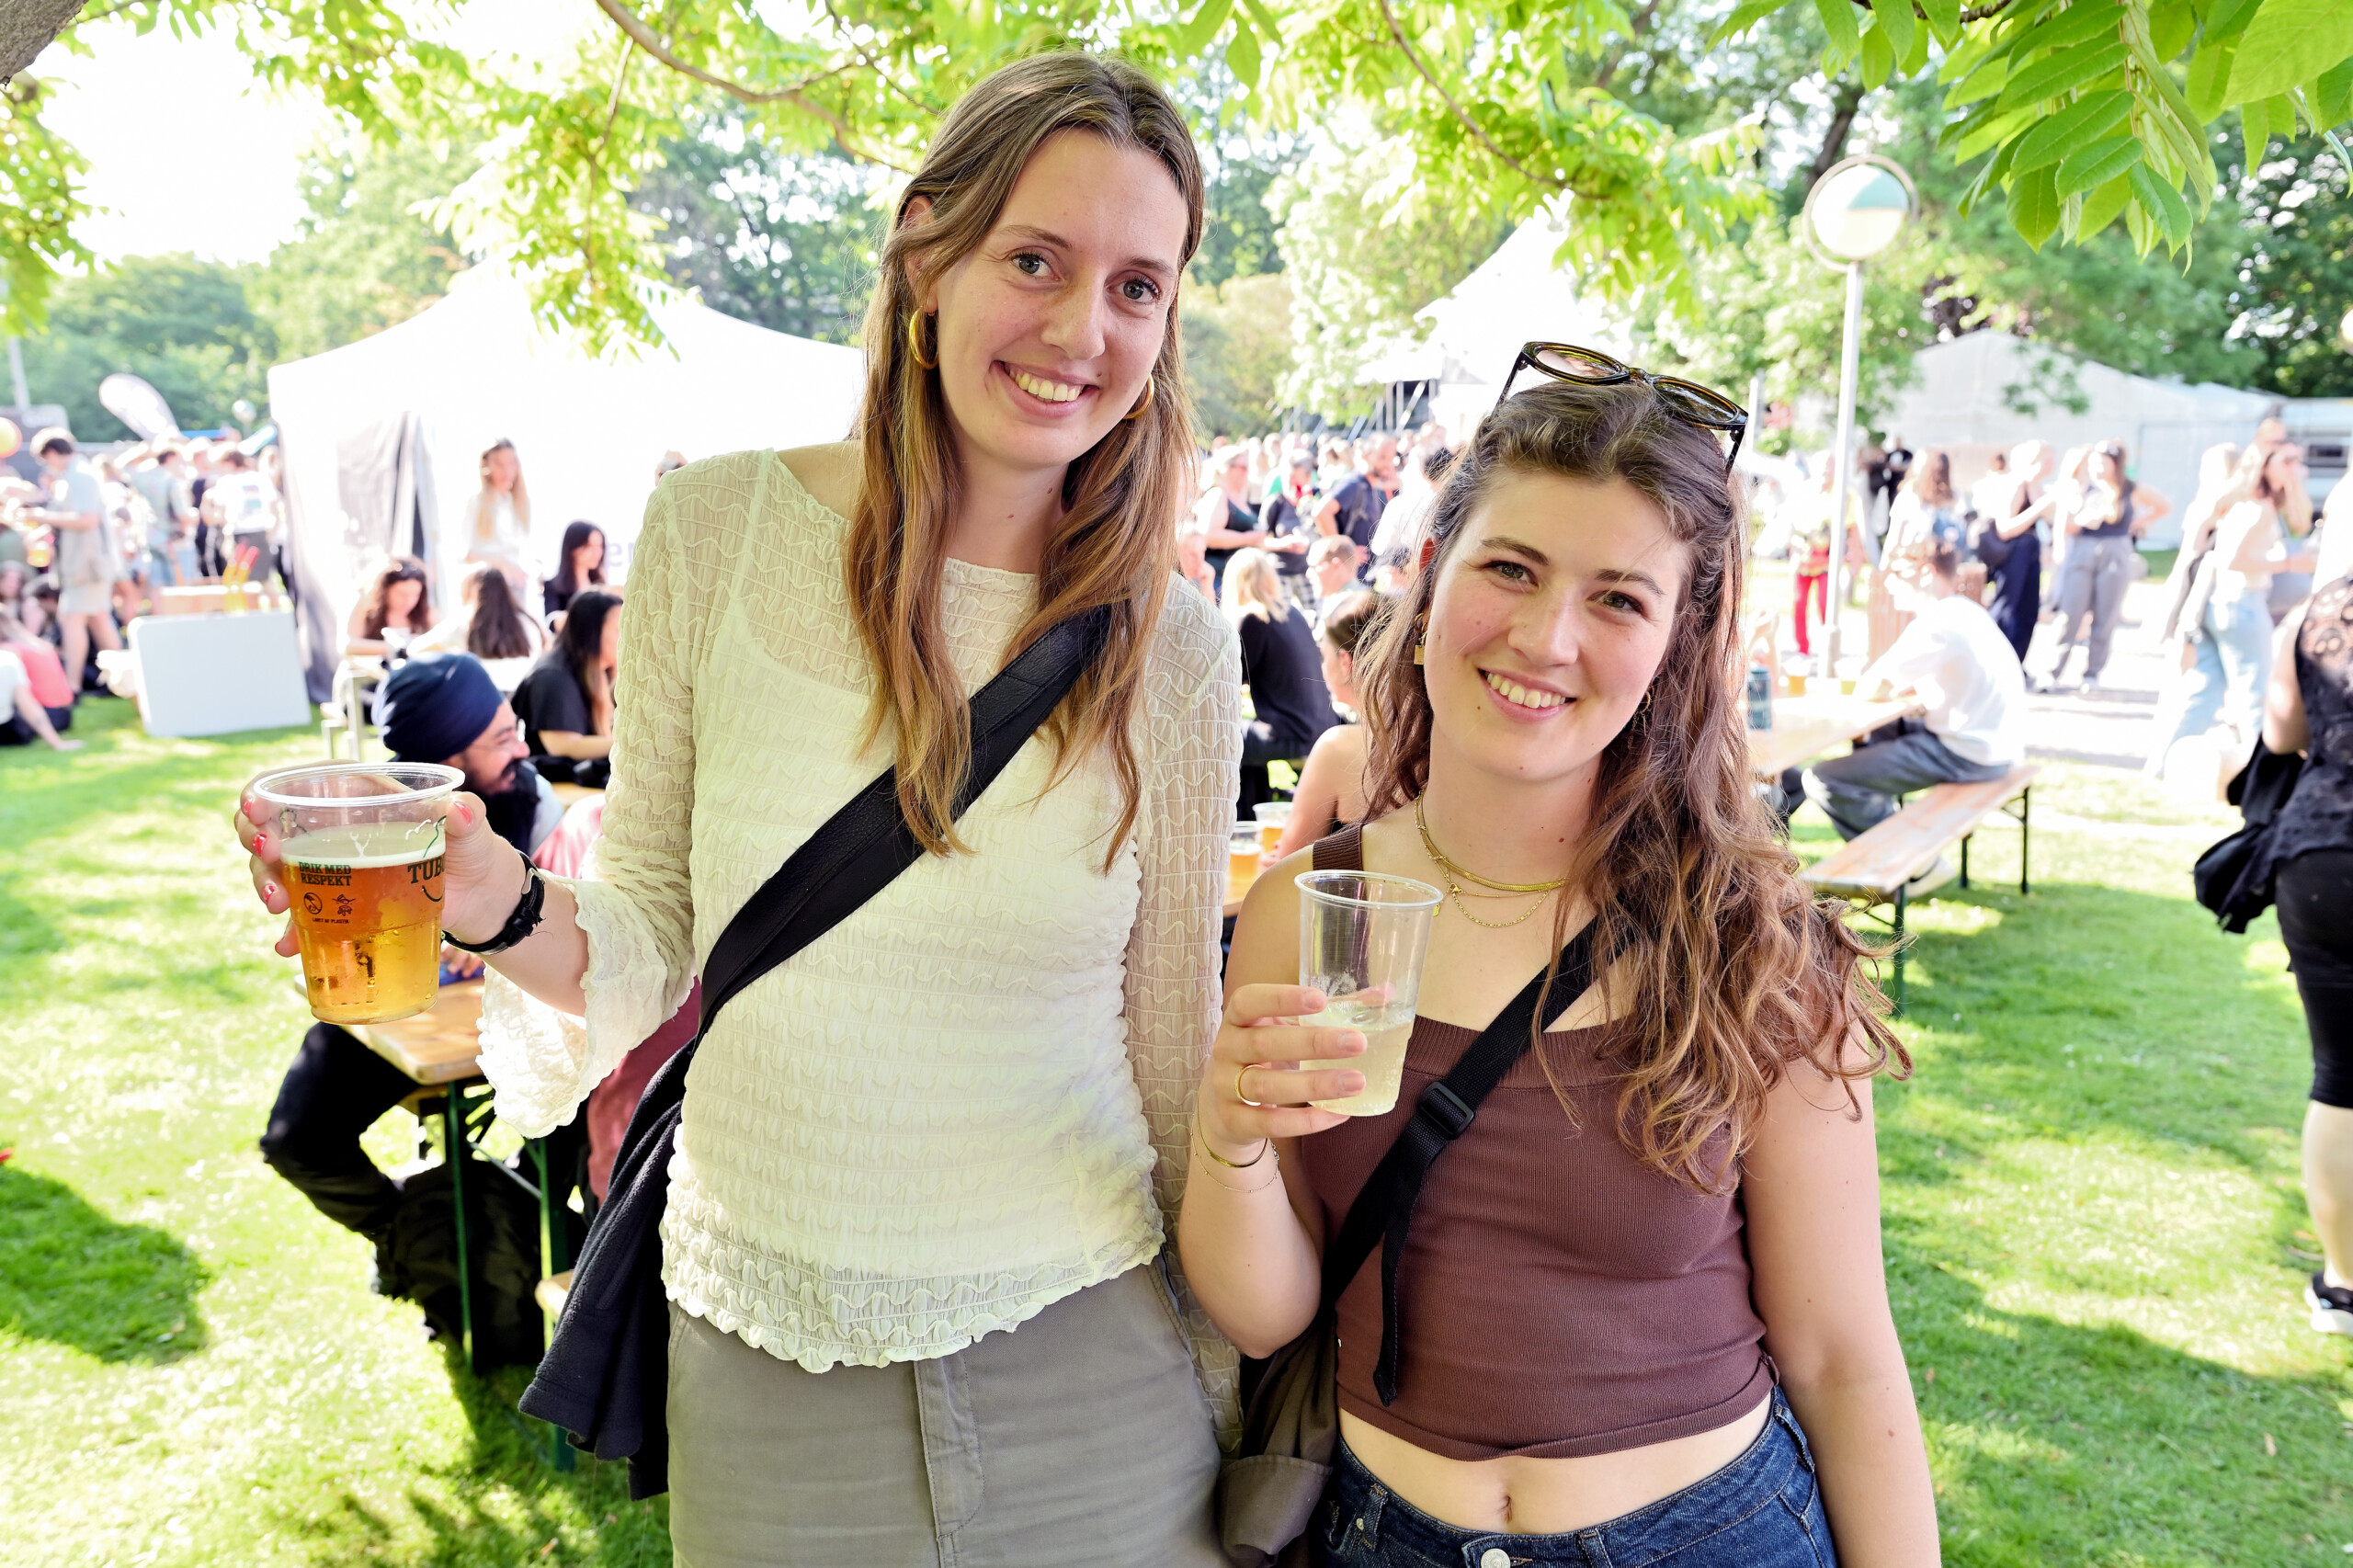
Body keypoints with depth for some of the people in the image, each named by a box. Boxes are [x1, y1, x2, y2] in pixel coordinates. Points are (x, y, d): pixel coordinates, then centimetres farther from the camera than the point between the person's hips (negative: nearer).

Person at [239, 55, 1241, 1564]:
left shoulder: (1174, 649, -7)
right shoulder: (717, 528, -7)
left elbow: (1175, 1044, 2)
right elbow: (657, 940, 0)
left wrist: (1238, 1386, 8)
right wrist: (505, 911, -21)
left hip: (1082, 1356, 0)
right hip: (766, 1359, 1)